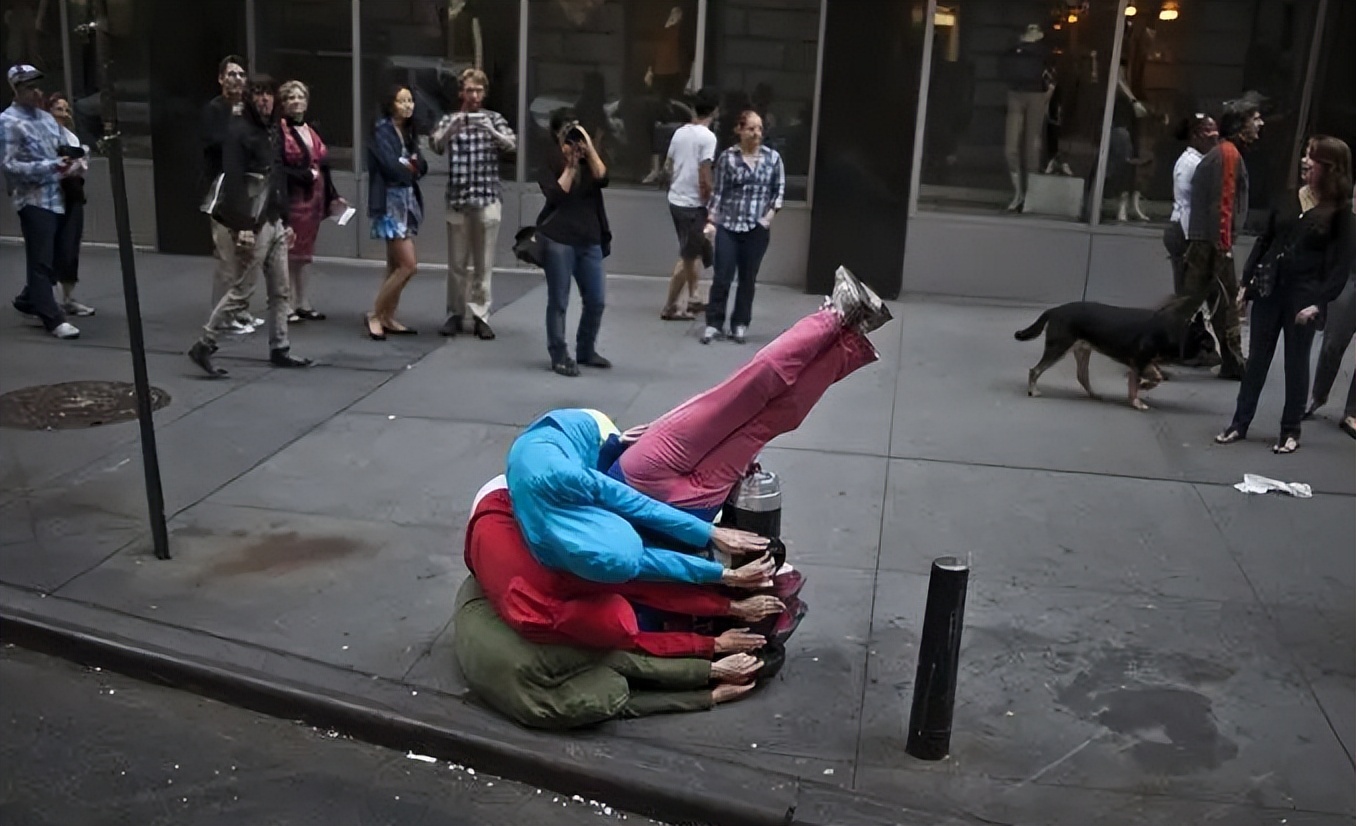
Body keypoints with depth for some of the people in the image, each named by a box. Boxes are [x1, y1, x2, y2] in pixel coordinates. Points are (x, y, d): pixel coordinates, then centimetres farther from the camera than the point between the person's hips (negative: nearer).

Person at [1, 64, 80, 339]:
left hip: (57, 198, 7)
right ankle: (53, 317, -2)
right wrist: (49, 167, -22)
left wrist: (70, 164, -3)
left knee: (54, 258, 13)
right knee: (41, 261, -4)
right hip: (33, 200, -7)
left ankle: (28, 300, 33)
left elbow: (64, 150, 21)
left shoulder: (47, 118, 15)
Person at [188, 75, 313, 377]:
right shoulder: (239, 131, -10)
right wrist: (242, 226, -23)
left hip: (274, 222, 8)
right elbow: (233, 182, -17)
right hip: (253, 224, -8)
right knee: (241, 290, -5)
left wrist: (286, 220, 17)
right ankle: (204, 346, 4)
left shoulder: (273, 131, 15)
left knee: (280, 291, 11)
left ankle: (279, 349, 19)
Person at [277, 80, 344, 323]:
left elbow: (323, 166, 18)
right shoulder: (279, 131, -8)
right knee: (289, 252, -3)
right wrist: (304, 175, -17)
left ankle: (304, 304, 17)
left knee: (306, 251, 11)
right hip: (291, 198, -7)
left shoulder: (312, 131, 17)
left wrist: (333, 196, 14)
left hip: (314, 199, 7)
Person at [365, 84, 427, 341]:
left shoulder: (408, 132, 16)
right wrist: (412, 168, 0)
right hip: (390, 202, -8)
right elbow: (391, 167, -18)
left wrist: (408, 165, -11)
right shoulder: (381, 131, -8)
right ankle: (375, 315, -1)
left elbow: (422, 167, 9)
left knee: (396, 265, 10)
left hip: (408, 200, 8)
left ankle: (388, 319, 16)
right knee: (408, 265, -12)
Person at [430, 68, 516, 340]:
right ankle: (455, 314, 17)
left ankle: (480, 317, 8)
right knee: (457, 263, 7)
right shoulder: (450, 119, 8)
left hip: (487, 200, -1)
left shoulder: (494, 118, 7)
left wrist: (491, 131, -25)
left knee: (483, 264, 2)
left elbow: (512, 145, -7)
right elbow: (437, 145, -10)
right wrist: (452, 128, -29)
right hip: (457, 200, 1)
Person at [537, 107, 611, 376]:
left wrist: (589, 149, -11)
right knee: (558, 302, -1)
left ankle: (586, 351, 25)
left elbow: (602, 179, -8)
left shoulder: (589, 158, 11)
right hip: (558, 239, -5)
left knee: (596, 300, 8)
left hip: (590, 240, 5)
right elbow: (556, 196, -13)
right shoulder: (552, 160, -1)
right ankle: (559, 356, 8)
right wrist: (570, 165, -13)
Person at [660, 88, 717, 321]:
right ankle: (669, 307, 5)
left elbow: (669, 168, 14)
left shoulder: (680, 133, 7)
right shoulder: (708, 137, -15)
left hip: (675, 200, 8)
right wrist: (709, 204, -7)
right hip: (693, 204, -8)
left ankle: (692, 298, 28)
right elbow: (704, 178, -19)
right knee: (687, 257, 1)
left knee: (694, 252, 21)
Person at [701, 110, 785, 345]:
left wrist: (771, 213, -4)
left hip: (757, 228, 1)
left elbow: (779, 188, 9)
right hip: (727, 226, -1)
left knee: (748, 278, 6)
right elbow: (718, 191, 0)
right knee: (722, 277, -3)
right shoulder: (727, 157, -2)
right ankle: (714, 323, 9)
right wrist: (711, 221, -5)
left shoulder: (772, 157, 1)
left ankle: (740, 324, 18)